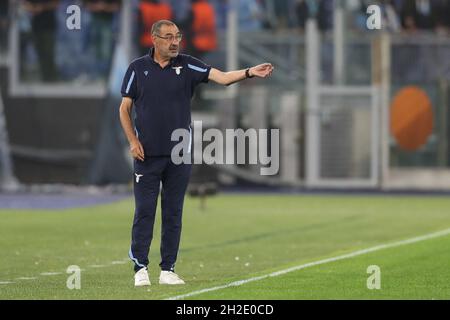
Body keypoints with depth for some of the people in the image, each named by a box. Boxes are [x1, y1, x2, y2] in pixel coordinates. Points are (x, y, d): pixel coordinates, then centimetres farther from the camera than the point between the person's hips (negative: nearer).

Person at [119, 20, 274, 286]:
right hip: (147, 154, -2)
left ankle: (168, 269, 10)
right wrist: (133, 141, -4)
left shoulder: (187, 65, 2)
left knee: (173, 213, 5)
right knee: (144, 212, -2)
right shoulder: (138, 68, 1)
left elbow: (221, 77, -11)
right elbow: (125, 108, 7)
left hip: (179, 154, 2)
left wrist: (250, 73, -28)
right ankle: (141, 268, 3)